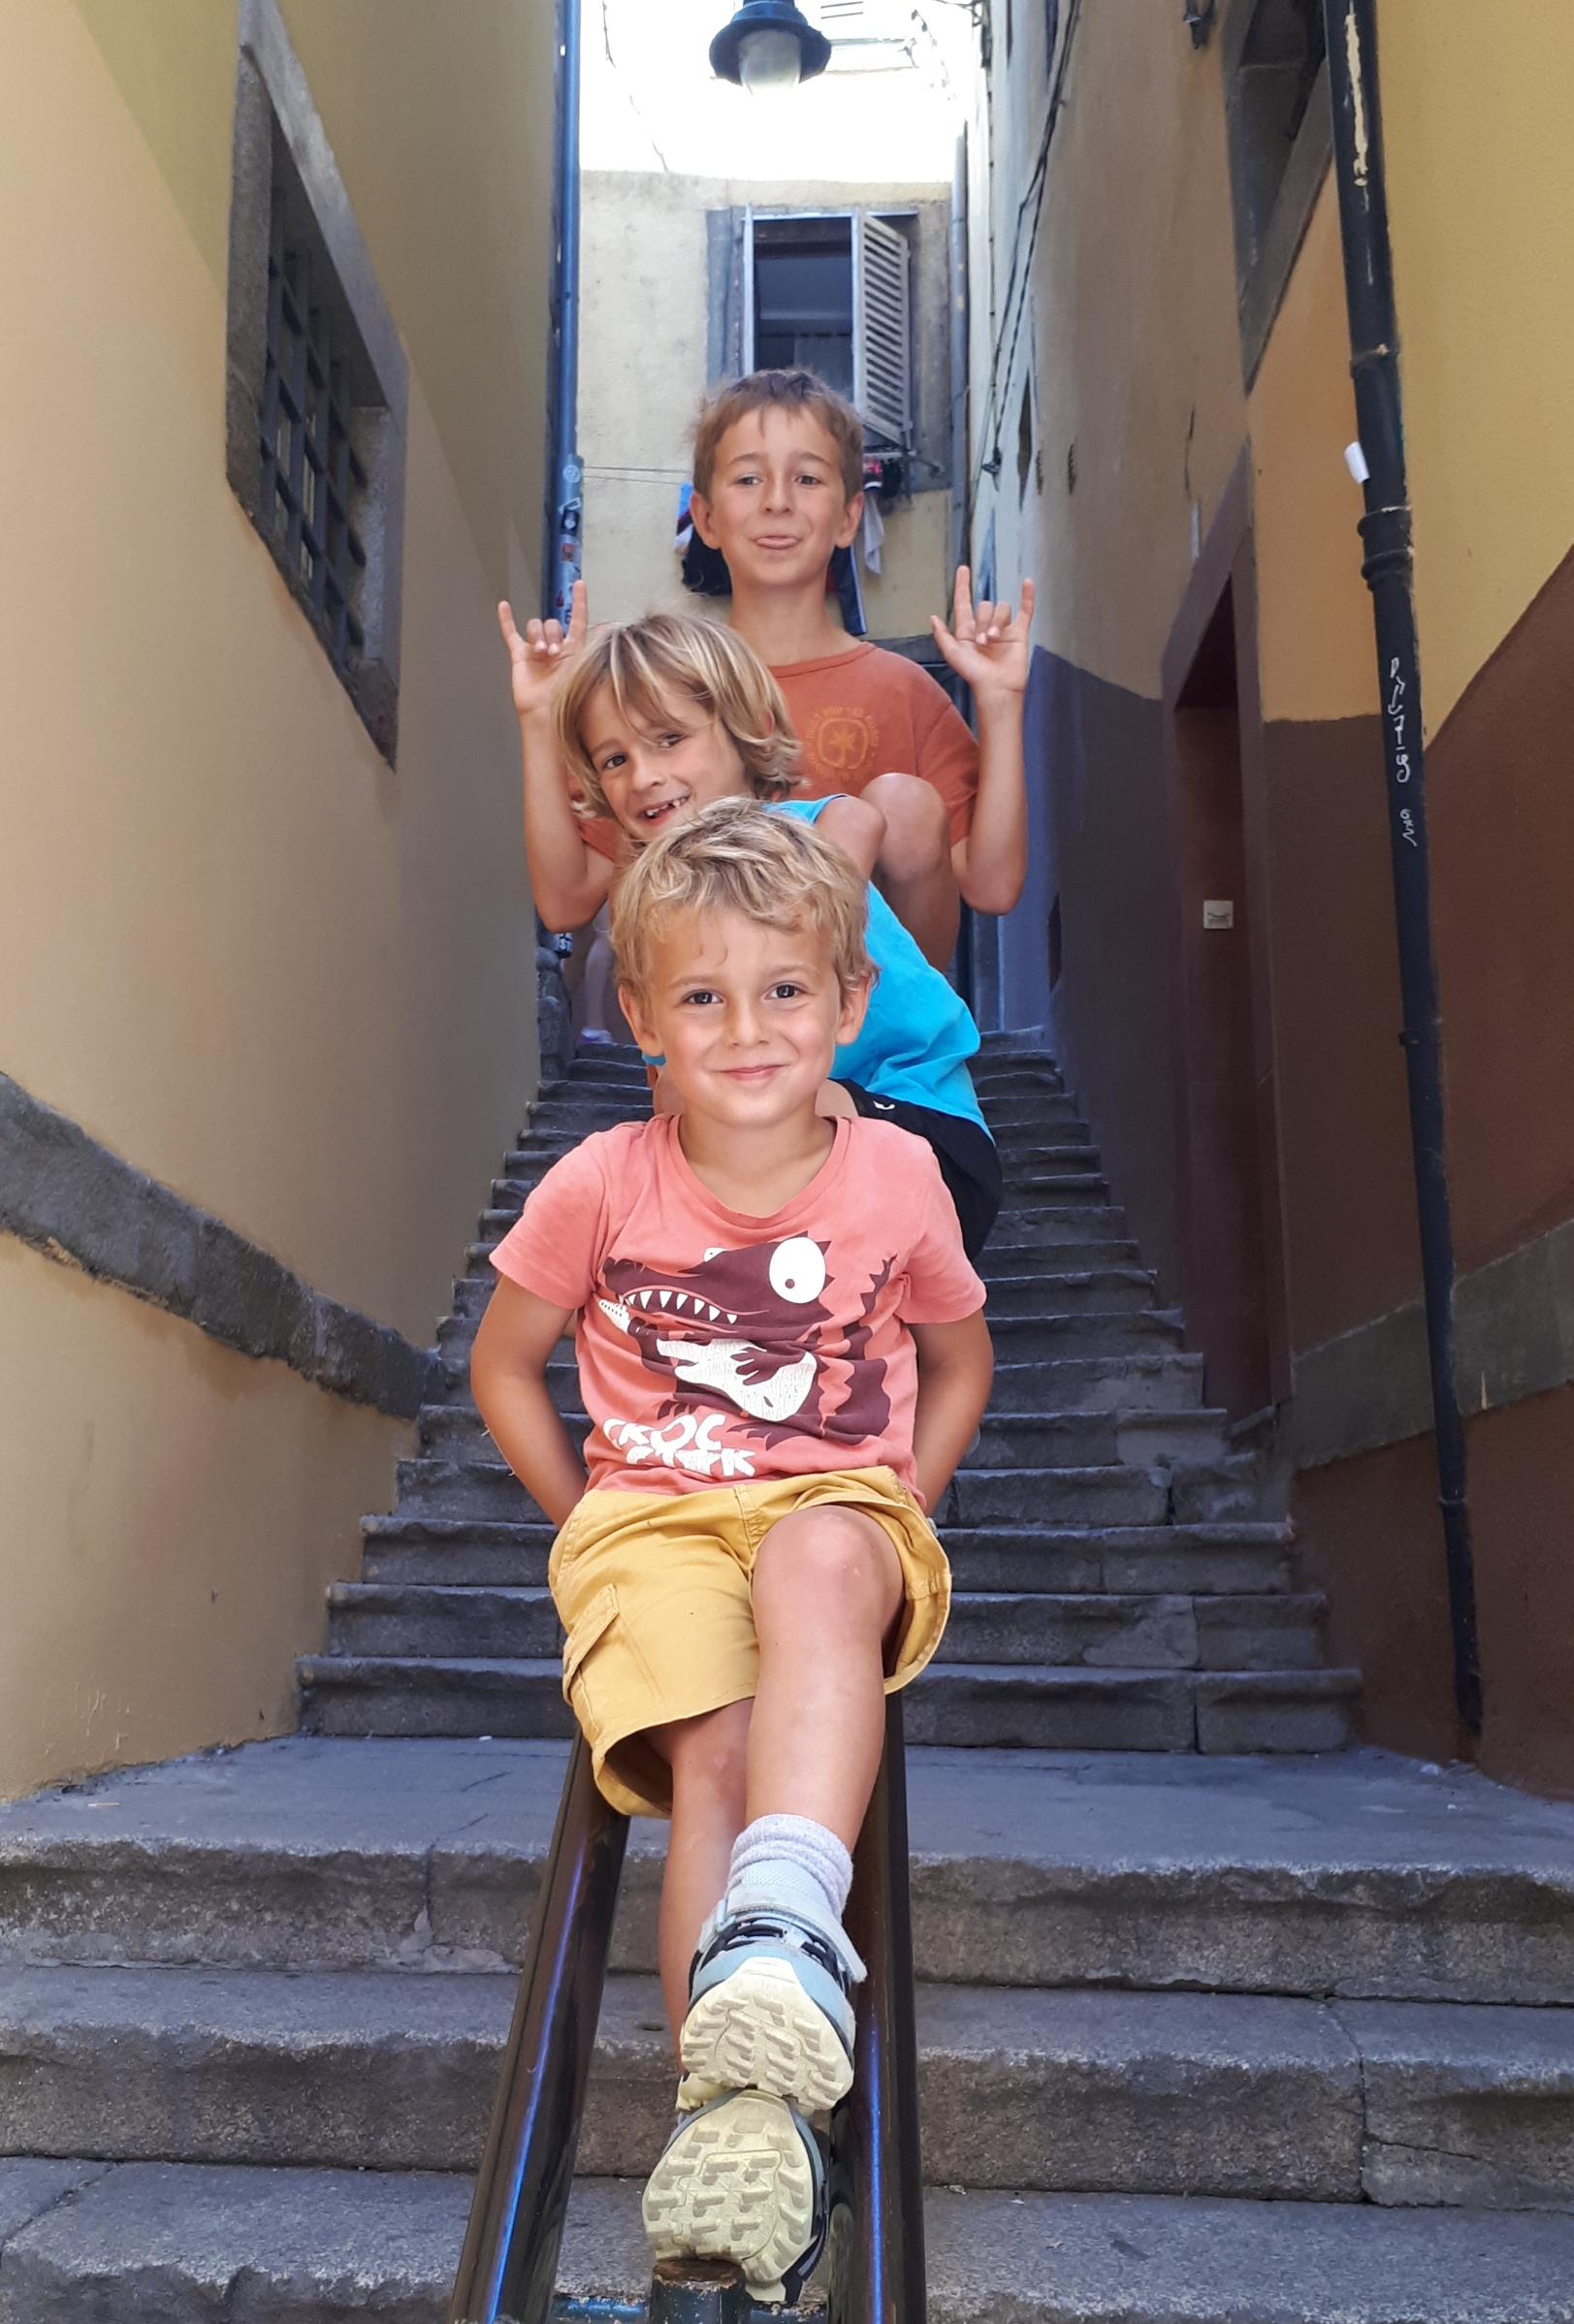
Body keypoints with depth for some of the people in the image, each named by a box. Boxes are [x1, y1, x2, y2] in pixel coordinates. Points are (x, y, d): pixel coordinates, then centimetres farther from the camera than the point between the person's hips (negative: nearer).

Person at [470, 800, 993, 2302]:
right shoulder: (600, 1186, -2)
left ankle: (779, 1937, -51)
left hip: (842, 1507, 0)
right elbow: (502, 1362, 13)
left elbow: (959, 1358, 18)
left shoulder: (896, 1177, 1)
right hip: (652, 1520, 0)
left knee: (820, 1562, -38)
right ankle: (742, 2119, -35)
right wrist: (589, 1526, 6)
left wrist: (896, 1511, 5)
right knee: (711, 1749, -29)